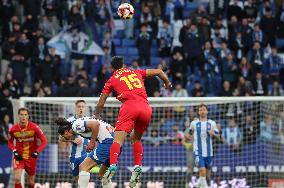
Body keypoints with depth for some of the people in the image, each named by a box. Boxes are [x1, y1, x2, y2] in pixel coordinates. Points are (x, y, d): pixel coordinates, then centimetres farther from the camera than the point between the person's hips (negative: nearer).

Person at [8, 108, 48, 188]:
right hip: (19, 157, 0)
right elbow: (10, 142, 9)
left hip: (31, 157, 0)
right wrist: (14, 151, -9)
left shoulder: (34, 127, -13)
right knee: (17, 178, -19)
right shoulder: (13, 129, -8)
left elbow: (44, 141, -9)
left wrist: (37, 152, -22)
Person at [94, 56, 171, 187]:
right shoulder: (136, 72, 28)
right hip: (146, 107, 4)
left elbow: (100, 104, 23)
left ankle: (113, 164, -36)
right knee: (136, 138, 22)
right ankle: (137, 166, 5)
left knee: (118, 138, -13)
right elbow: (158, 72, 29)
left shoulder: (112, 79, 20)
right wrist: (168, 84, 46)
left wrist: (96, 116, 38)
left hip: (130, 105, -4)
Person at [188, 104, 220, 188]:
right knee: (202, 171, -18)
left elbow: (218, 136, 8)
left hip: (208, 152, 3)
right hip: (198, 152, -3)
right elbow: (190, 132, 19)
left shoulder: (212, 123, 5)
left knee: (207, 174, 12)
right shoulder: (194, 123, 2)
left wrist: (212, 133, -12)